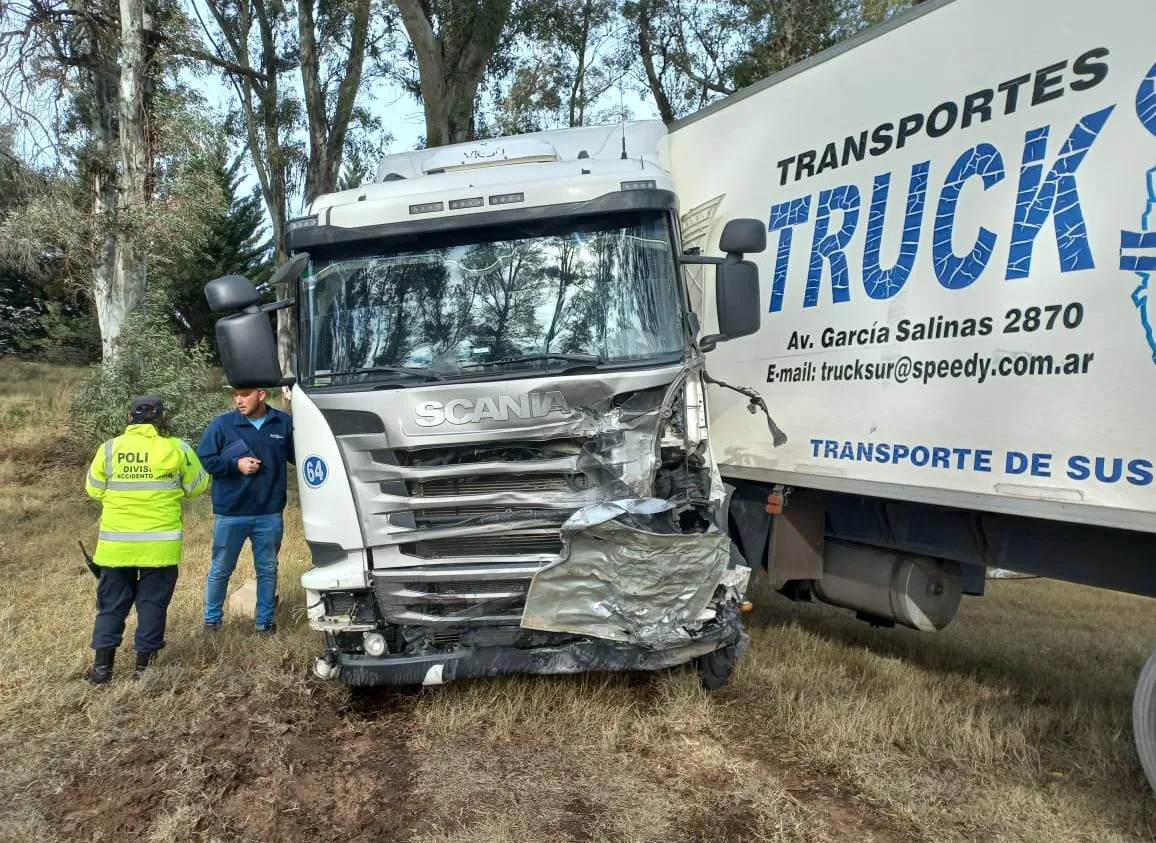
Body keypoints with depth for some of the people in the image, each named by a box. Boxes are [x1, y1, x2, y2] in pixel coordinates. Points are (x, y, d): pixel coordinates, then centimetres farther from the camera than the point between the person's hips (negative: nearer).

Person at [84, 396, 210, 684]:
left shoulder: (109, 449, -2)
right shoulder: (178, 448, -6)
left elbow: (94, 490, 6)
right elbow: (198, 487, 4)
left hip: (116, 543, 2)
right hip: (160, 544, -1)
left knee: (112, 603, 14)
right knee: (152, 603, 9)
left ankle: (102, 665, 16)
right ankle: (143, 666, 13)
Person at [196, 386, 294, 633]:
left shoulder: (284, 423, -3)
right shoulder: (222, 424, -6)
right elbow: (203, 459, -2)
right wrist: (236, 464, -14)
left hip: (270, 514, 1)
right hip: (230, 514, -1)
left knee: (268, 570, 12)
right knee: (220, 569, 13)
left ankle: (265, 619, 26)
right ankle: (212, 618, 30)